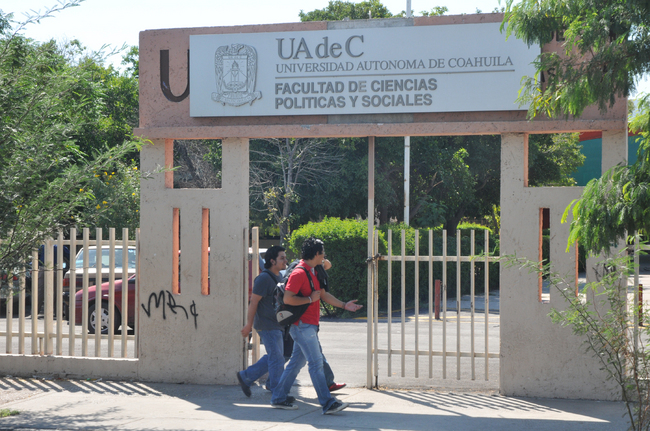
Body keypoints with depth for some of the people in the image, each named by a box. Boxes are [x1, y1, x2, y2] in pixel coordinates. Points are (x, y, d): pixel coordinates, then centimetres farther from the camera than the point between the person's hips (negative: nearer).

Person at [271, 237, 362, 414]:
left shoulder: (313, 272, 16)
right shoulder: (299, 273, -16)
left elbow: (324, 294, 23)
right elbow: (287, 299, -23)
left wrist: (344, 305, 16)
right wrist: (310, 299, -16)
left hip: (309, 326, 10)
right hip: (302, 325, -10)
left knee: (297, 362, 12)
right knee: (316, 363, -10)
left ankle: (279, 398, 19)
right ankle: (328, 403, -9)